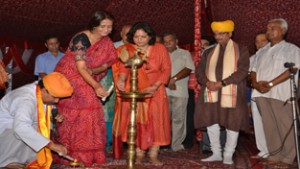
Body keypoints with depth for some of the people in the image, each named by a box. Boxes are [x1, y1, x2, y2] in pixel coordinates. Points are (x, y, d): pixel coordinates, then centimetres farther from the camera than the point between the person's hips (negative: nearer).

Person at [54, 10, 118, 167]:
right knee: (73, 116, -8)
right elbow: (81, 68, -26)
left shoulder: (107, 42, 0)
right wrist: (96, 86, -33)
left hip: (86, 81, 6)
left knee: (91, 115, 2)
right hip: (69, 78, -6)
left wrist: (93, 71, -14)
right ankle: (69, 155, 1)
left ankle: (88, 154, 10)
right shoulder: (82, 39, -22)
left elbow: (106, 63, 5)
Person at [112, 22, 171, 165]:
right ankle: (139, 154, 8)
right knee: (135, 123, -2)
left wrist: (155, 86, -14)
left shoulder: (160, 49, 0)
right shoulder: (127, 50, 1)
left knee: (155, 122, -1)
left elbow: (166, 70, -2)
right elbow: (123, 69, -2)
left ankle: (153, 155, 7)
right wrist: (121, 80, -24)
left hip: (155, 92, 0)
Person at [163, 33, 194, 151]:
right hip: (163, 91, 2)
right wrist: (168, 82, -9)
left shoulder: (185, 53, 11)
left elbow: (188, 69, -3)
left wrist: (174, 79, -13)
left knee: (178, 119, 0)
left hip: (180, 92, -2)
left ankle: (176, 145, 7)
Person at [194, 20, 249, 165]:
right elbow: (199, 70, 10)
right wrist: (207, 82, -11)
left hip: (231, 93, -3)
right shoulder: (209, 52, 17)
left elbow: (242, 71, -7)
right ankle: (216, 153, 17)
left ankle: (228, 155, 11)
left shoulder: (241, 50, 5)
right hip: (211, 93, 4)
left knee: (232, 123, -2)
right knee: (211, 122, 3)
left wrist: (222, 83, -17)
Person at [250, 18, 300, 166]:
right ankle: (274, 155, 13)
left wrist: (270, 84, -17)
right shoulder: (261, 51, 21)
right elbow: (254, 70, 16)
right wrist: (256, 83, -7)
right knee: (269, 126, 6)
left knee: (285, 126, -3)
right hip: (262, 94, 5)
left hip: (281, 94, -5)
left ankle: (287, 158, 6)